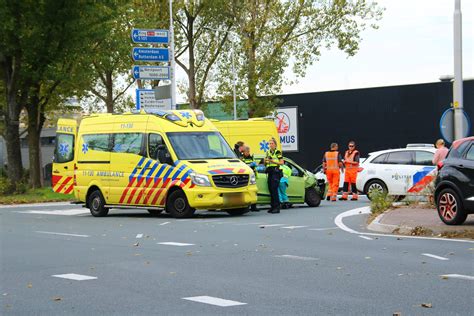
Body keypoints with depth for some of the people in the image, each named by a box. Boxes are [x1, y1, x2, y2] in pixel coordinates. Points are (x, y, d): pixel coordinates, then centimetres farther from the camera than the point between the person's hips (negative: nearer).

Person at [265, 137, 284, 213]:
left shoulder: (278, 152, -2)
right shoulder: (268, 152, 17)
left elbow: (282, 162, -6)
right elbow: (265, 164, 22)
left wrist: (273, 161, -15)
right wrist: (265, 161, 0)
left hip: (276, 172, -7)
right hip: (269, 172, 7)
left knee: (274, 189, -14)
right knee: (270, 189, 6)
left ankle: (277, 207, -16)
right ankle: (273, 207, 11)